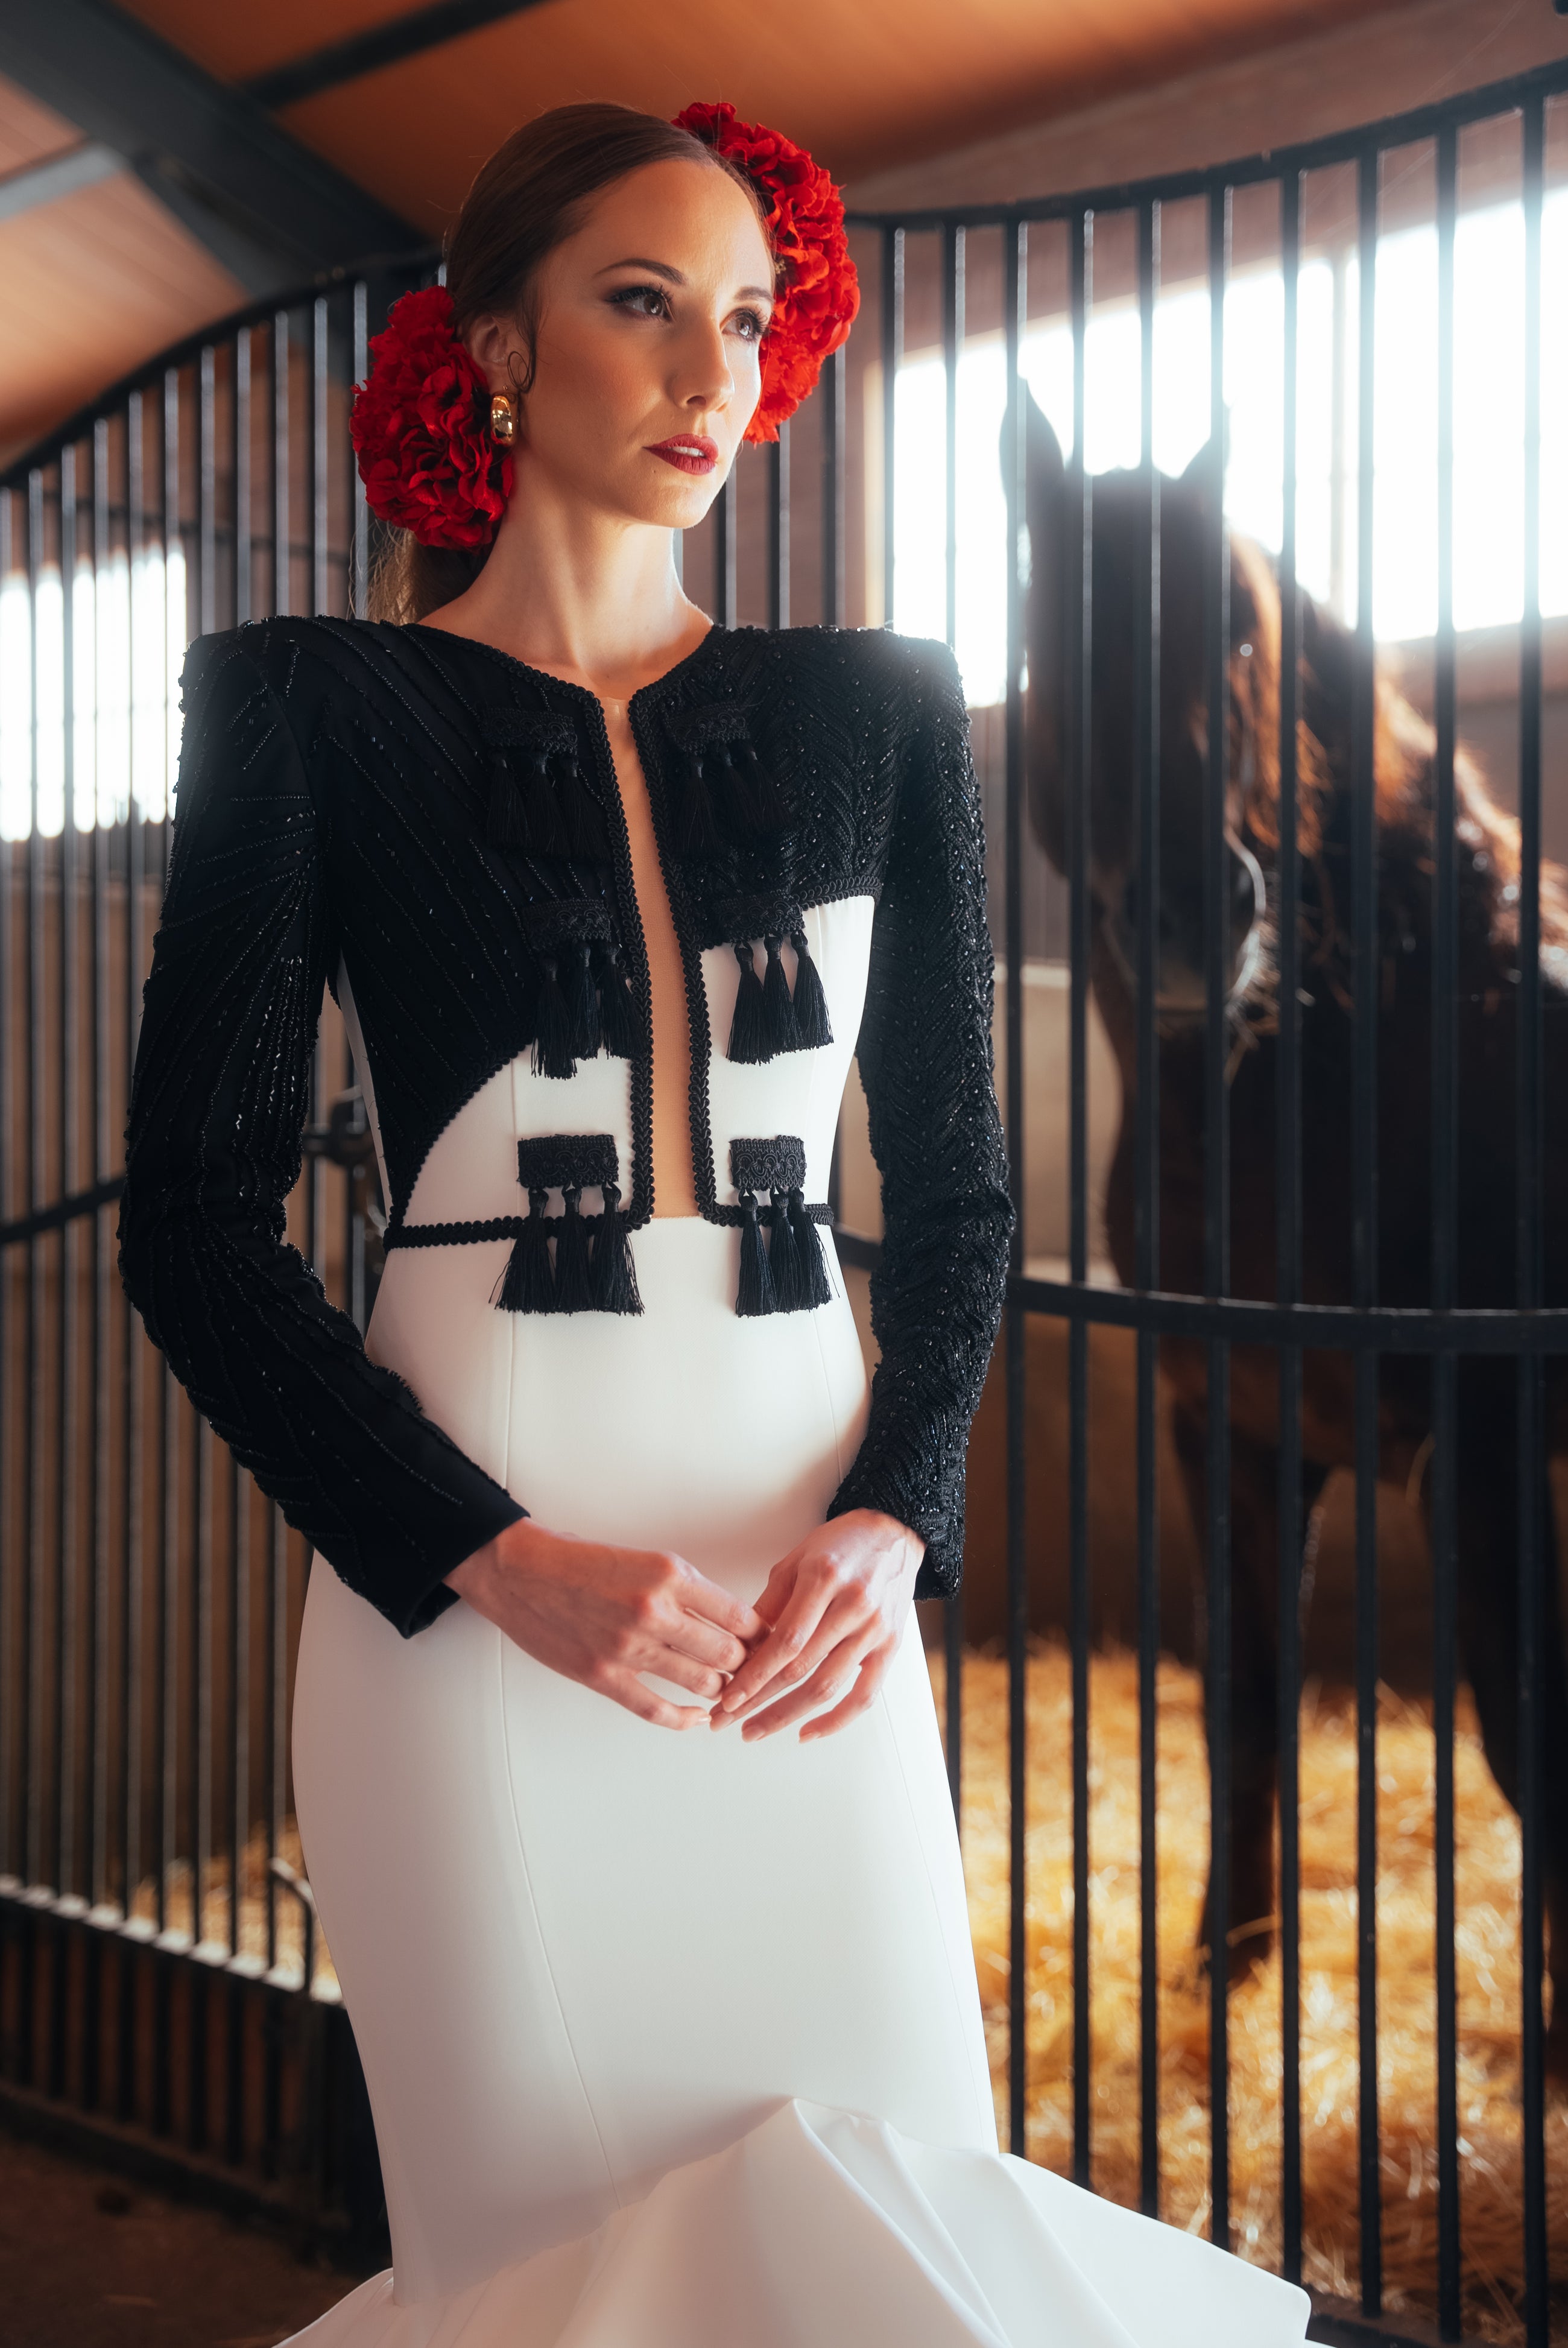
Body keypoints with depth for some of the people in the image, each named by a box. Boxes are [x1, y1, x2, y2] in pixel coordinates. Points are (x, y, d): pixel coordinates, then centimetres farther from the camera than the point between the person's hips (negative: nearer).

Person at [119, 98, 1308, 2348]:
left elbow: (957, 1184, 11)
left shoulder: (873, 710, 9)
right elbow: (196, 1219, -3)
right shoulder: (320, 707, 0)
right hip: (467, 1585, -2)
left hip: (816, 1579, 3)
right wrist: (504, 1564, -13)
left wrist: (892, 1523, -6)